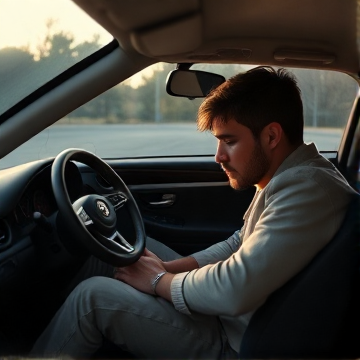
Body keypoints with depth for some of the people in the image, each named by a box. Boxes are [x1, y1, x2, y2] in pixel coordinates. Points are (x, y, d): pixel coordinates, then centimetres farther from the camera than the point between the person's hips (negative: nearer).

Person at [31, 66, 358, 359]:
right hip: (232, 318, 10)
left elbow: (235, 291, -35)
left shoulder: (308, 189, -28)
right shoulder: (294, 176, 5)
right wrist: (170, 267, 0)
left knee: (93, 296, -13)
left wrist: (159, 281, -17)